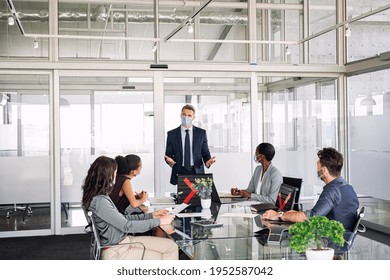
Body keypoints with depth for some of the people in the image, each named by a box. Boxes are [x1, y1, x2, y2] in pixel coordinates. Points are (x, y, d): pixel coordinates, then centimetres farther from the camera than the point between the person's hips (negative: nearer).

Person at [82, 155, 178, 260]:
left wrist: (150, 215, 7)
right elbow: (126, 226, -23)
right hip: (116, 252, -9)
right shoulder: (99, 201, -24)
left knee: (172, 246, 3)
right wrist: (158, 221, -15)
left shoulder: (102, 196, 7)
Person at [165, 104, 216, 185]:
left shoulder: (201, 133, 8)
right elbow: (168, 153, 8)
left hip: (197, 173, 0)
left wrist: (207, 161, -12)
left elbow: (205, 152, 9)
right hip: (179, 173, 0)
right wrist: (169, 160, -15)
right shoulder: (172, 134, 6)